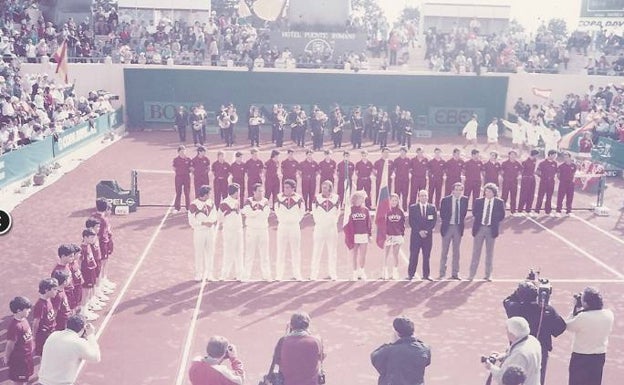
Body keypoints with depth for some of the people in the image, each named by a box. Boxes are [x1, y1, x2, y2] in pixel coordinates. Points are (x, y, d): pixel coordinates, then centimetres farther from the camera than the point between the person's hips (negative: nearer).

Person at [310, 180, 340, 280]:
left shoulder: (336, 198, 3)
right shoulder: (317, 198, -1)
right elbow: (314, 212, 10)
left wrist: (334, 222, 11)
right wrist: (318, 222, 7)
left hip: (332, 228, 1)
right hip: (319, 227, -1)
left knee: (332, 252, 5)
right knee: (316, 252, -2)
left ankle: (333, 274, 12)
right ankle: (314, 274, 2)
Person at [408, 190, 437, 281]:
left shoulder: (432, 208, 9)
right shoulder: (412, 207, 4)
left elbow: (434, 221, 3)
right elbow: (411, 222, -2)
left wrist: (426, 231, -9)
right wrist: (419, 231, -11)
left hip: (428, 235, 2)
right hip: (415, 235, -2)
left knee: (427, 256, 3)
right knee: (413, 255, -2)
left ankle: (426, 275, 9)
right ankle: (410, 274, 4)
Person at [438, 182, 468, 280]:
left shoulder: (465, 200, 1)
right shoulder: (445, 200, -6)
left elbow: (464, 212, 11)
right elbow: (442, 214, -2)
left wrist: (461, 220, 1)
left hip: (458, 227, 2)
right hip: (447, 227, -2)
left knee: (456, 251, 8)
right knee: (444, 251, 3)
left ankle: (455, 274, 14)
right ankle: (442, 274, 8)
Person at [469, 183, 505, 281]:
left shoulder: (499, 202, 2)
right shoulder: (479, 201, 5)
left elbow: (501, 215, -1)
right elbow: (474, 212, 2)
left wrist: (493, 221, -7)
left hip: (491, 229, 0)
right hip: (479, 228, 1)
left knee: (489, 252, 7)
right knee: (476, 251, 4)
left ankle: (488, 275, 15)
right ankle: (472, 274, 9)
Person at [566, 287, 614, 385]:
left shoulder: (582, 317, -26)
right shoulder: (609, 314, -9)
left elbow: (567, 326, -9)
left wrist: (576, 311, -4)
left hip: (581, 356, -5)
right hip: (600, 355, 5)